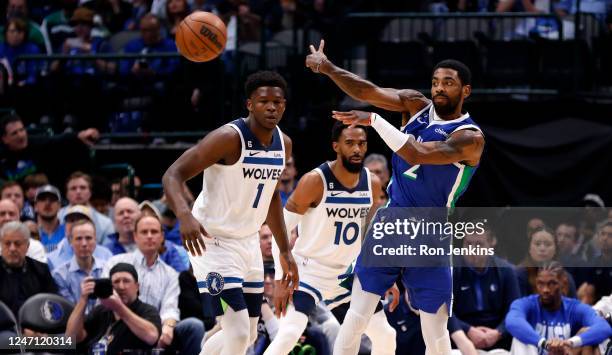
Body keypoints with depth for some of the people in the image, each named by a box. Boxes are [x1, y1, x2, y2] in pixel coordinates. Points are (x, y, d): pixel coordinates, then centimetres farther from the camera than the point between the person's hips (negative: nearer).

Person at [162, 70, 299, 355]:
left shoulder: (284, 144, 2)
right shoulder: (229, 138, -22)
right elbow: (173, 175, -26)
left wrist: (285, 252, 18)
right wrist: (185, 216, -45)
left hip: (248, 243, 8)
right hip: (212, 242, -8)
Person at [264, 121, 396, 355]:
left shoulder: (373, 183, -2)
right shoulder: (315, 181, -20)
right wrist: (282, 276, -20)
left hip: (349, 272, 6)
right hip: (310, 270, -6)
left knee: (386, 336, 6)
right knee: (289, 334, -25)